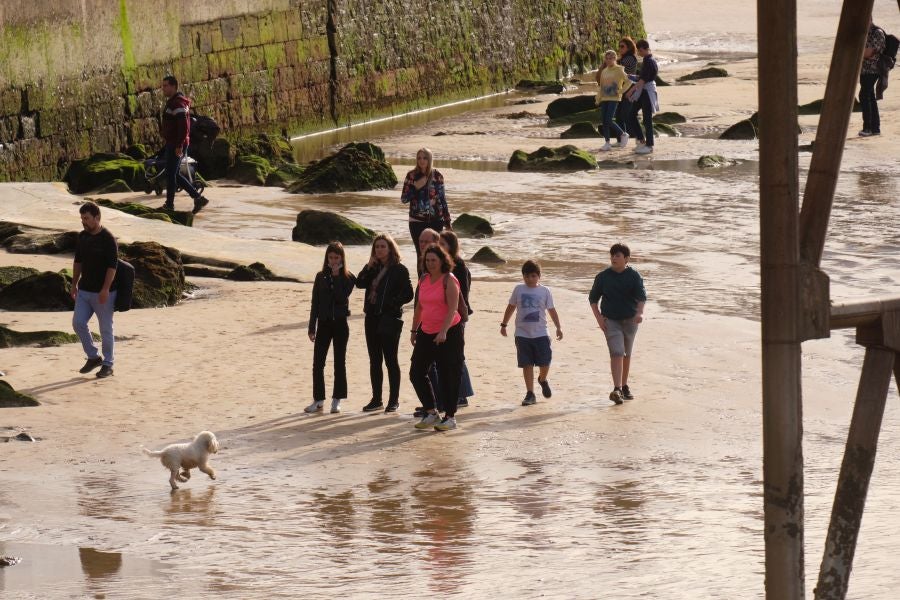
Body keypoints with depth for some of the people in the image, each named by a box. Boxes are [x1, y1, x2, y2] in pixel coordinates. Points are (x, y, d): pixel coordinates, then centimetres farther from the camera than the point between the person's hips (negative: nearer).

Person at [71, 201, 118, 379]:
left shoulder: (107, 238, -15)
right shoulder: (82, 237, 7)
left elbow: (112, 266, -18)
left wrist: (105, 289, -23)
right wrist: (74, 284, 14)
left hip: (103, 292, -7)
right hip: (84, 291, 7)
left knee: (106, 329, 1)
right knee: (78, 323, 0)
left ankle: (108, 365, 12)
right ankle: (93, 357, 16)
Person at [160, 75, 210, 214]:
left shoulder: (178, 103, -16)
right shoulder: (173, 102, 17)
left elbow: (183, 126, -24)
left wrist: (179, 146, -26)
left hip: (176, 146, -11)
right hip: (172, 145, 11)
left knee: (170, 175, -3)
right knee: (175, 175, 12)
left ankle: (169, 205, 5)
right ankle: (198, 198, 10)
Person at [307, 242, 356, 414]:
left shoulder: (348, 278, -1)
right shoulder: (321, 276, 6)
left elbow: (341, 298, -17)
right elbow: (315, 303, 6)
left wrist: (337, 276, -15)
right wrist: (312, 328, 3)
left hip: (340, 323, -2)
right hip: (324, 323, 2)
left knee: (339, 362, 3)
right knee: (318, 363, -1)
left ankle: (337, 400, 10)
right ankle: (318, 400, 7)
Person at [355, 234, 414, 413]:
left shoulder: (399, 269, -6)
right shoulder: (373, 268, 12)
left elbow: (408, 294, -10)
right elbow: (360, 284, -1)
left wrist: (391, 303, -16)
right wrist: (369, 266, -10)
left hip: (389, 319, -6)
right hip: (372, 318, 6)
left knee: (390, 360, -2)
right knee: (374, 360, 10)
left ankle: (394, 400, 5)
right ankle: (376, 399, 16)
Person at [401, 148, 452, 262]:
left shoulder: (437, 176, 2)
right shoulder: (411, 176, 1)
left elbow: (442, 198, 9)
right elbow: (404, 199, 0)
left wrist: (447, 222, 8)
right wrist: (415, 187, -15)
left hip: (435, 220, 0)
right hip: (417, 221, 0)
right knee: (421, 253, -3)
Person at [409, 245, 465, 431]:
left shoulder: (449, 280, -11)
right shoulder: (424, 279, 9)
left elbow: (452, 309, -19)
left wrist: (443, 331, -28)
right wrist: (414, 330, 18)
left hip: (449, 333, -7)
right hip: (426, 332, 7)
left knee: (448, 377, -2)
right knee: (416, 373, 4)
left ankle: (450, 417, 6)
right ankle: (431, 413, 13)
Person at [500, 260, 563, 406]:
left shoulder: (545, 291, 2)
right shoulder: (519, 290, 4)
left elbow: (551, 310, 5)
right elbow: (511, 307, 14)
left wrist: (558, 327, -3)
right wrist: (504, 324, 16)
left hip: (540, 333, 0)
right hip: (522, 334, 0)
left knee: (545, 362, -2)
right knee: (527, 365, 0)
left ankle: (543, 380, 31)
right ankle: (530, 394, 6)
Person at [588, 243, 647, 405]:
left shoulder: (634, 276, -3)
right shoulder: (603, 277, -1)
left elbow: (641, 296, -14)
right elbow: (593, 298, 6)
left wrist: (640, 312, -33)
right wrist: (598, 317, -7)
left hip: (630, 320, 2)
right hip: (610, 320, -2)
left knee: (626, 355, 14)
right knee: (617, 353, -17)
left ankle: (624, 386, 30)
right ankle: (617, 389, -26)